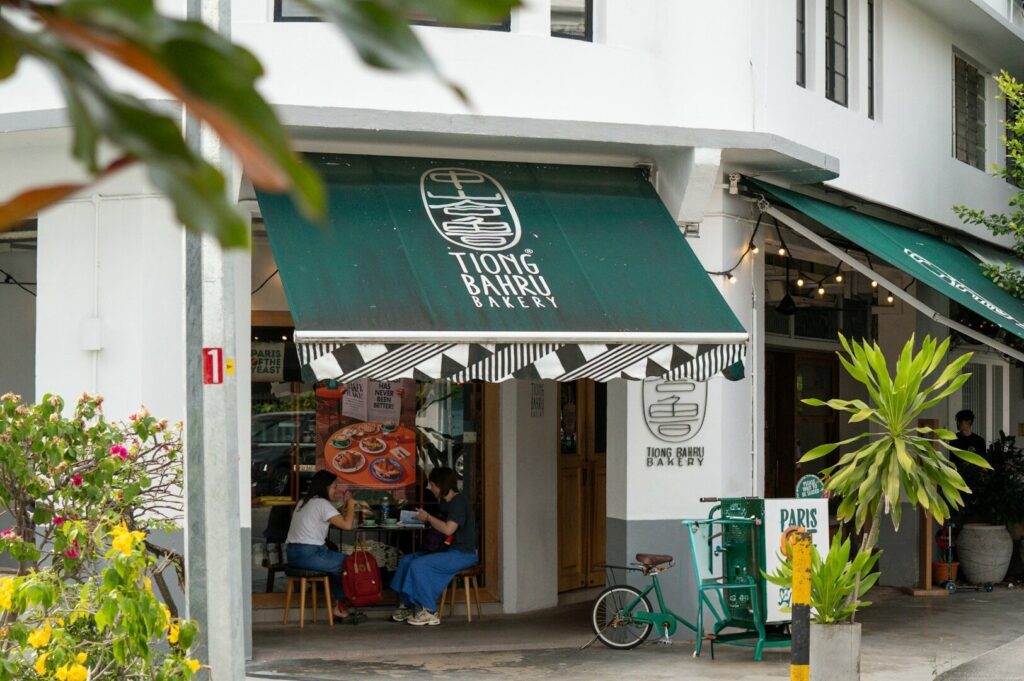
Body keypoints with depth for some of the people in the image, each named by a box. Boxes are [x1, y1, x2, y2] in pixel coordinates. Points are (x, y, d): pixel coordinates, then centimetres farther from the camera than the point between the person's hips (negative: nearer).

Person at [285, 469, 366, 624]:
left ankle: (339, 607, 18)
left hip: (294, 554, 9)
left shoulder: (303, 502, 18)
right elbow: (347, 525, -15)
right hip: (309, 555, -9)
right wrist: (351, 505, -1)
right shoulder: (322, 503, -10)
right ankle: (340, 608, 15)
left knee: (337, 562, 22)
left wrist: (344, 505, 18)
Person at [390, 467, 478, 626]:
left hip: (462, 554, -10)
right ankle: (407, 605, 6)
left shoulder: (459, 502, -16)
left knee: (419, 565, -24)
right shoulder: (446, 502, 15)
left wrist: (428, 517, -15)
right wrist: (426, 520, 6)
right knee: (407, 560, 5)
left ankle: (429, 612, -17)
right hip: (448, 550, 10)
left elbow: (448, 529, -27)